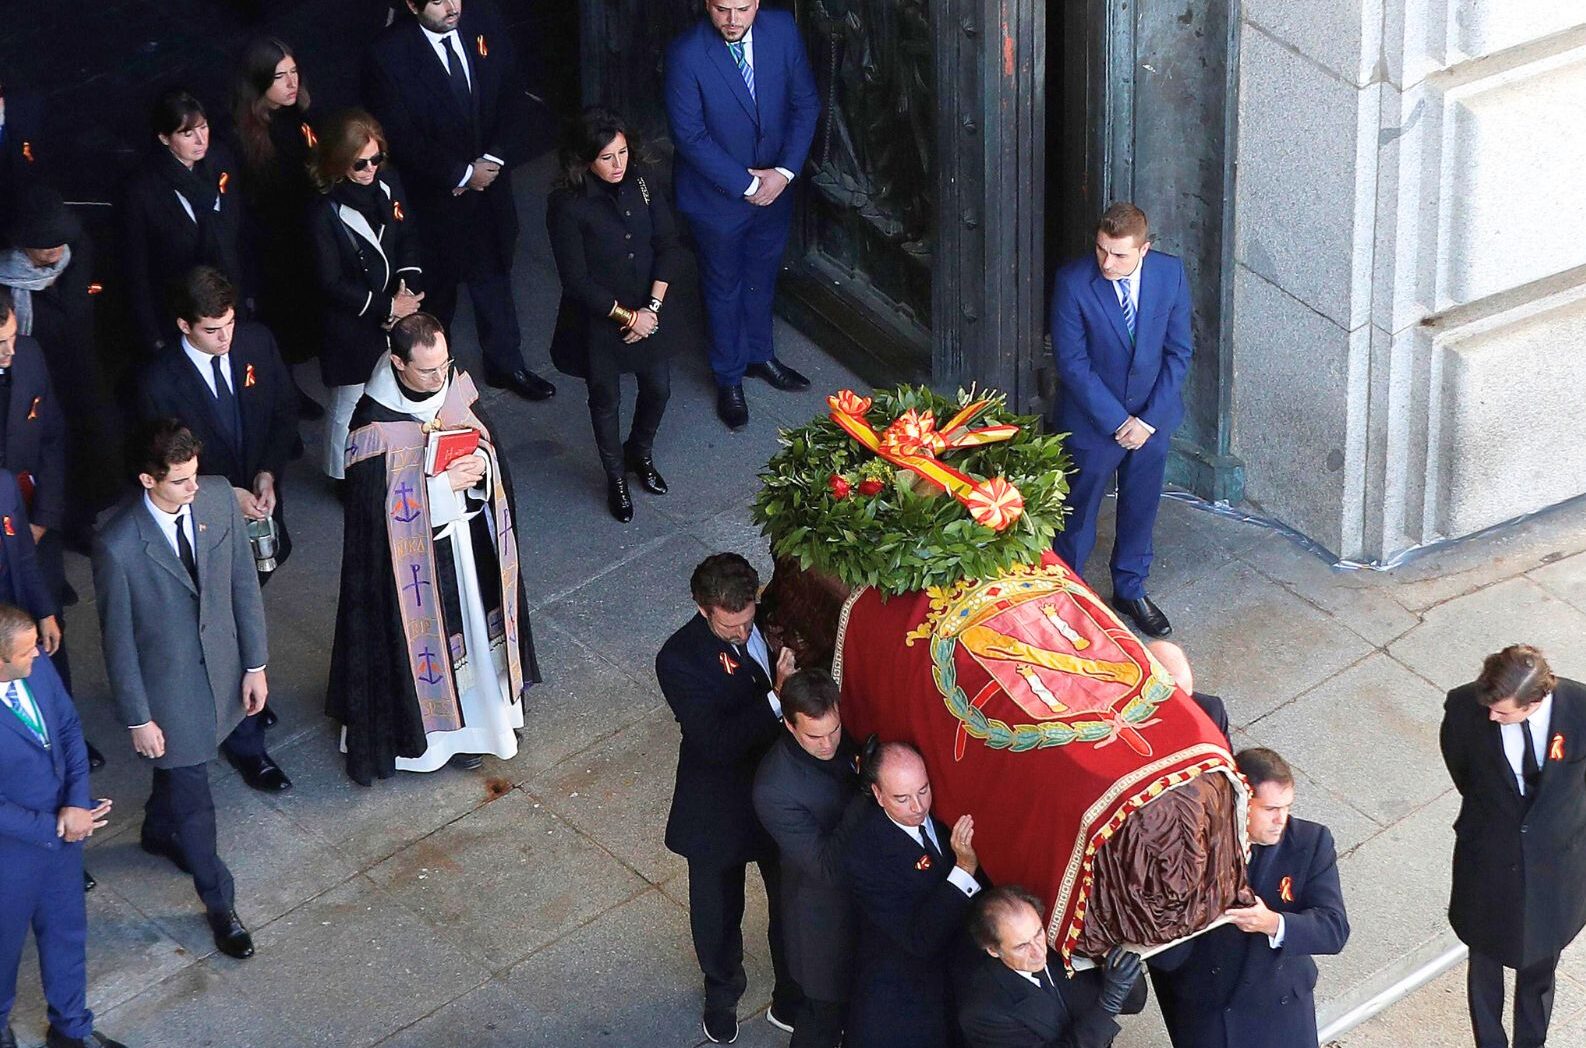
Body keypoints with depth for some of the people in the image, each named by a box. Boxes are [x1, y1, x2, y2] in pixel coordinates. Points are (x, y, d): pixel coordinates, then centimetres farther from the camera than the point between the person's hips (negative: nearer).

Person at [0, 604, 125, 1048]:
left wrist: (77, 804, -14)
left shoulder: (39, 667, -16)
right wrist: (50, 829, -20)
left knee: (67, 930, 25)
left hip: (62, 829, 6)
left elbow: (69, 728, -2)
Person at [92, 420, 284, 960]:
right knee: (192, 803, 10)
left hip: (223, 666, 5)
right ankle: (219, 905, 31)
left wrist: (255, 664, 2)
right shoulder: (117, 546, -30)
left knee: (179, 771, 30)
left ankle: (159, 832, 61)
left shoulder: (218, 497, -16)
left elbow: (244, 583, -3)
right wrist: (137, 718, -9)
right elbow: (118, 638, -17)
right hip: (168, 687, -5)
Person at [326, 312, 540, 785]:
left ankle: (481, 706, 46)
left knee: (475, 620, 23)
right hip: (418, 553, -6)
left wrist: (481, 465, -18)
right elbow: (375, 506, -22)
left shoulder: (456, 385, -9)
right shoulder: (375, 426, -27)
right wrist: (444, 486, -25)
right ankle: (444, 725, 33)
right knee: (434, 634, 11)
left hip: (472, 535, 6)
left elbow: (489, 440, 5)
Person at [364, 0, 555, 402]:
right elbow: (401, 139, -19)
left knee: (494, 277, 20)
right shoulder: (389, 55, -22)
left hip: (490, 184, 4)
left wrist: (494, 161, -13)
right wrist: (462, 174, -17)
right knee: (437, 288, 13)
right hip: (434, 197, -4)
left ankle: (505, 364, 39)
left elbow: (512, 98, -2)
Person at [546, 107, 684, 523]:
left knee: (658, 389, 17)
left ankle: (641, 453, 48)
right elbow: (577, 281, -21)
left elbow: (668, 246, -6)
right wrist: (627, 316, -17)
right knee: (606, 399, 15)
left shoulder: (643, 184, -12)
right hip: (597, 319, -4)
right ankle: (616, 478, 39)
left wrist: (651, 309, -14)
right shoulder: (567, 206, -25)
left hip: (646, 311, 4)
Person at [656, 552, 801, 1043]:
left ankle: (793, 998, 47)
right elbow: (716, 742, -32)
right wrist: (776, 698, -36)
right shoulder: (679, 660, -28)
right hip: (719, 812, -4)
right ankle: (722, 997, 49)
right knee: (718, 911, 21)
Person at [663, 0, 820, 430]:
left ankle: (760, 355, 48)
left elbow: (806, 103, -5)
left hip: (774, 186, 4)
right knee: (724, 287, 16)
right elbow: (690, 136, -21)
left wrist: (785, 171, -14)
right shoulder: (686, 54, -26)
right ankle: (729, 378, 35)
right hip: (717, 194, -4)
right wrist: (746, 185, -18)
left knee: (762, 276, 24)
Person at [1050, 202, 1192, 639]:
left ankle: (1130, 590, 40)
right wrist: (1117, 421, -18)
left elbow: (1178, 352, -6)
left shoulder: (1170, 274, -13)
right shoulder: (1073, 282, -22)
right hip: (1092, 419, -3)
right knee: (1078, 515, 12)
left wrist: (1150, 419, -13)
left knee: (1140, 509, 20)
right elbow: (1072, 362, -18)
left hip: (1152, 418, 3)